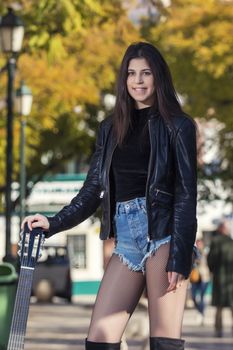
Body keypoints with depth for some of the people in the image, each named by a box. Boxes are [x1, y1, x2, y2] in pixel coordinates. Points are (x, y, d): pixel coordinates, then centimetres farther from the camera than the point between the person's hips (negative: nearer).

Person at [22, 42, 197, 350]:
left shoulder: (177, 126, 3)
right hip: (126, 237, 5)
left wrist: (179, 258, -12)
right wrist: (53, 223, 5)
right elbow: (92, 191, 19)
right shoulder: (110, 129, 19)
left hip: (162, 231, -5)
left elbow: (186, 194, -3)